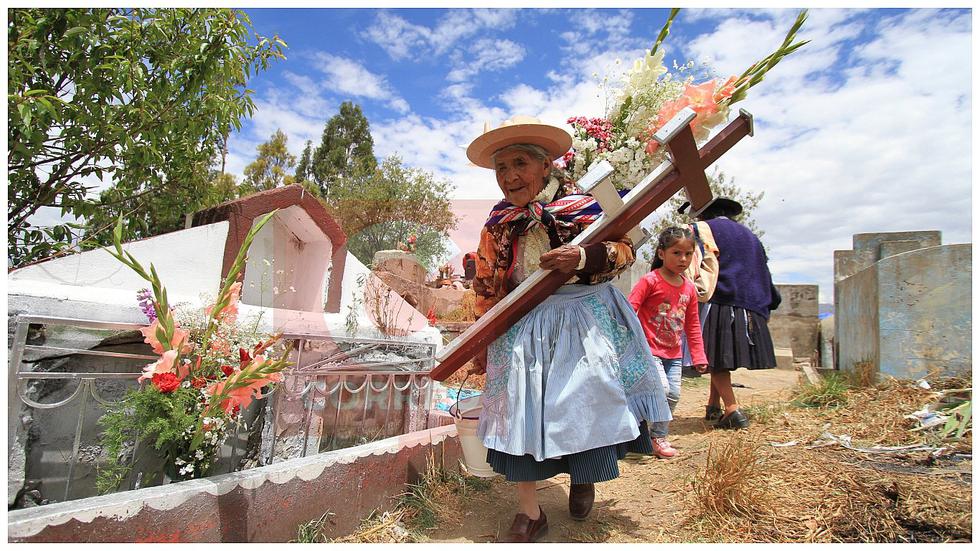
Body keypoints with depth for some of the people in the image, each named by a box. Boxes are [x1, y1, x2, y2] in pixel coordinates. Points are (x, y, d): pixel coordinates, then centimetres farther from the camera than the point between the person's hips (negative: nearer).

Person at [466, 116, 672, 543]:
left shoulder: (579, 205, -6)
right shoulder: (497, 226, 3)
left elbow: (624, 249, -6)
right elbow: (486, 288, 8)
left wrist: (583, 258, -26)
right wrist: (483, 344, 10)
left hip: (585, 321, -2)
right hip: (522, 327, 2)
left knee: (587, 402, 5)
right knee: (519, 409, 1)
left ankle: (583, 475, 41)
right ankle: (530, 514, 19)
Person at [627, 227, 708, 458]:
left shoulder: (689, 288, 6)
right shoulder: (650, 281, -13)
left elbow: (693, 326, 13)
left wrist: (698, 356, 11)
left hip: (673, 353, 7)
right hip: (649, 349, -6)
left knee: (674, 395, 6)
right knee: (661, 388, -19)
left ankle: (659, 437, 24)